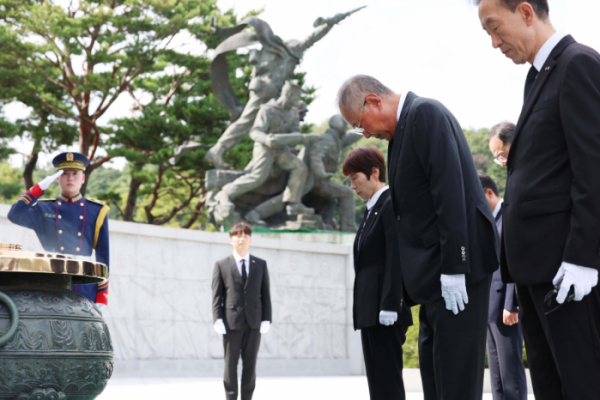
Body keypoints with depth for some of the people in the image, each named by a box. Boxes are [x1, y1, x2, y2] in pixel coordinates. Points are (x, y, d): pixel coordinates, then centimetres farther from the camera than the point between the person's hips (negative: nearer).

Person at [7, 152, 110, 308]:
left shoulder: (97, 211, 9)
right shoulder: (44, 209, 10)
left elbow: (103, 256, 8)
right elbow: (15, 215, -9)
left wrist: (102, 296, 2)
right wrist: (40, 187, -8)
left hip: (85, 292, 0)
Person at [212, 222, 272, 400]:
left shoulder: (261, 265, 11)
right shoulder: (221, 265, 5)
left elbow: (266, 293, 8)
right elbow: (217, 295, 1)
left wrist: (266, 319, 0)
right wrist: (218, 319, -8)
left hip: (254, 322, 2)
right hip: (231, 322, -2)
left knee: (250, 363, 5)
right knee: (231, 363, 2)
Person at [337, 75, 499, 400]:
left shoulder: (425, 114, -11)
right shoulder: (405, 126, 17)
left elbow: (450, 192, -20)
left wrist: (453, 268, -22)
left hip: (456, 263, -10)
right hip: (437, 267, 10)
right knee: (434, 371, 12)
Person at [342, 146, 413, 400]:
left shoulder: (391, 205, -8)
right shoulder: (371, 209, 20)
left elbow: (396, 259, -15)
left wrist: (389, 306, -20)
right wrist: (362, 309, 15)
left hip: (385, 313, -10)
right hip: (370, 312, 10)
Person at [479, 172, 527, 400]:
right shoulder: (491, 220, 19)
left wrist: (511, 305, -20)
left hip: (505, 305, -9)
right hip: (491, 306, 9)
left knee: (511, 371, -7)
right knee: (497, 373, 9)